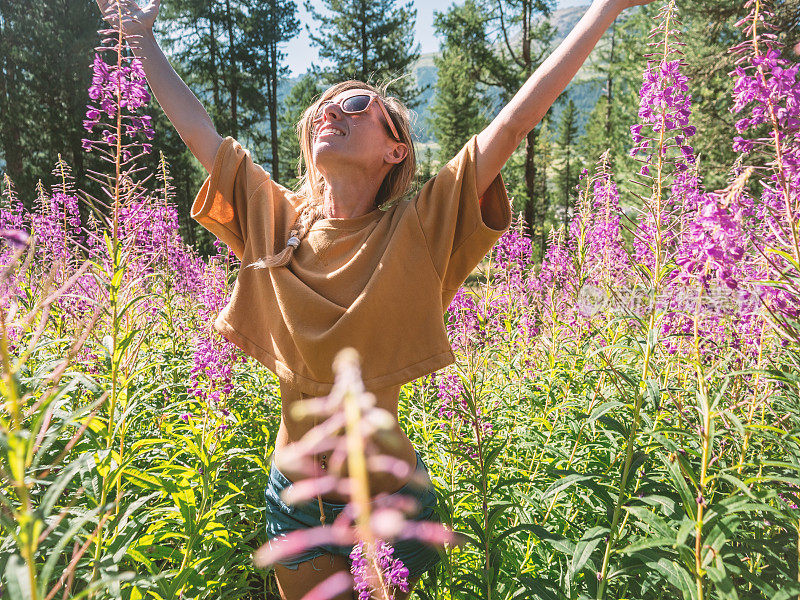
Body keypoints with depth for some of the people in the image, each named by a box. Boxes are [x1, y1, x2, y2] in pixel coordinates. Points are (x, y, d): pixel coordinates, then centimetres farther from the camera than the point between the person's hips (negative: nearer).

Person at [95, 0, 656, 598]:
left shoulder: (417, 232, -14)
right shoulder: (277, 218, -5)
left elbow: (515, 121, -16)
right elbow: (200, 131, 5)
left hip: (390, 497, -3)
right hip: (295, 499, 3)